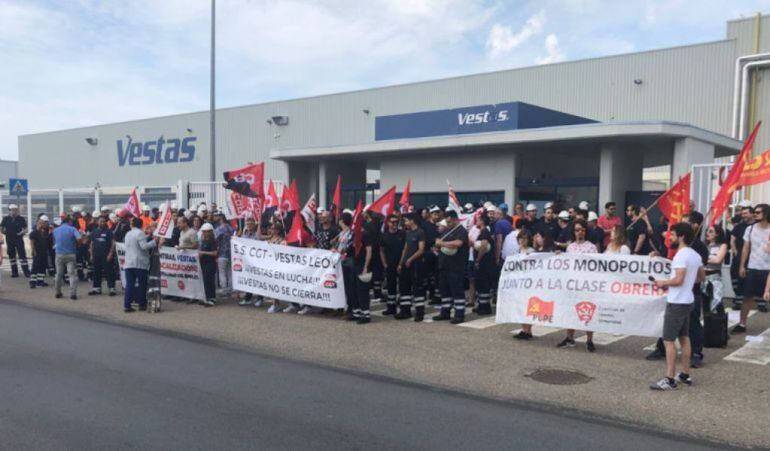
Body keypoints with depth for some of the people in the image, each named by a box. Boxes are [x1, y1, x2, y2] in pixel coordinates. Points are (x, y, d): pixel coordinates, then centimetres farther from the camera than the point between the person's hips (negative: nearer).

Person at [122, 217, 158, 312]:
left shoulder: (128, 234, 15)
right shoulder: (140, 233, -8)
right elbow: (144, 246, -17)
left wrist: (147, 236, 24)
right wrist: (155, 242, -14)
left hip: (128, 263, 6)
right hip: (140, 263, -6)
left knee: (129, 284, 3)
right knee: (142, 284, 4)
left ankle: (127, 305, -2)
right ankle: (142, 304, 9)